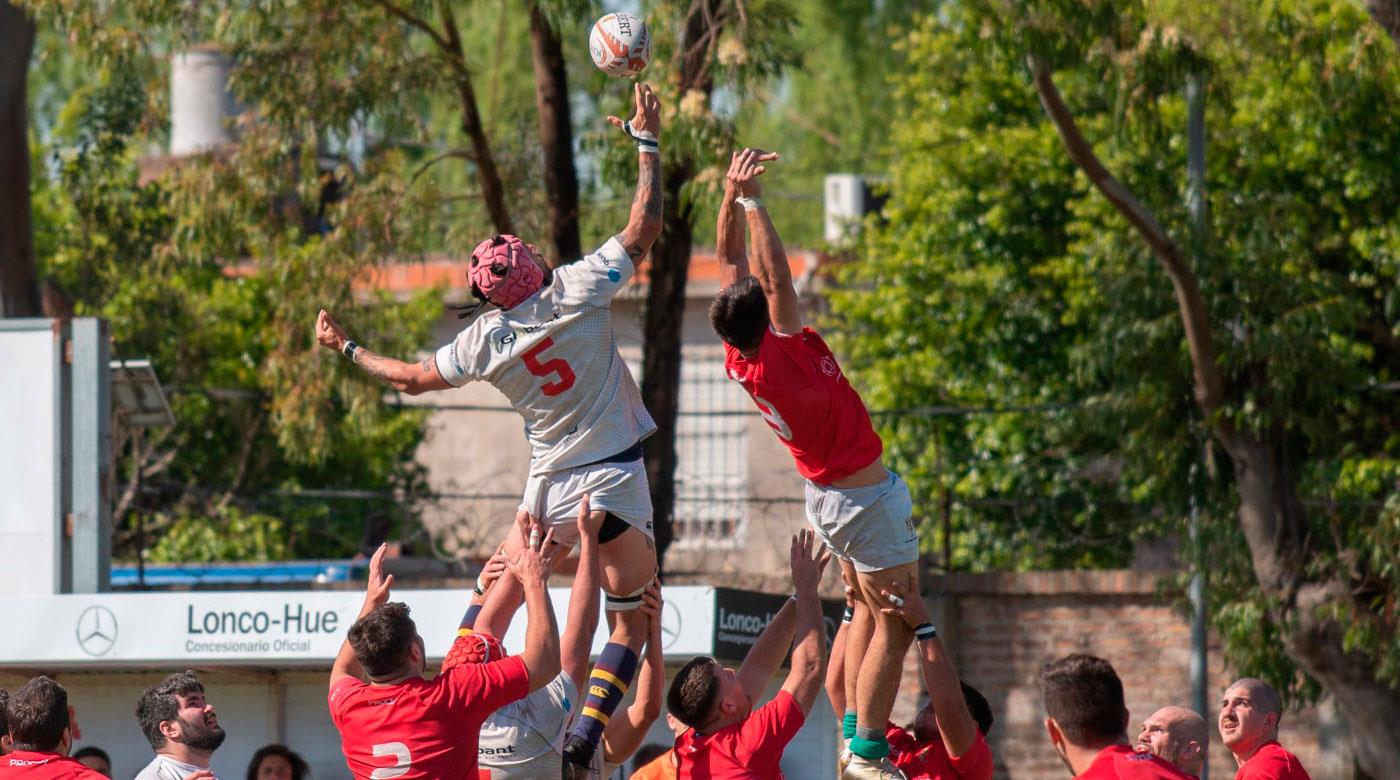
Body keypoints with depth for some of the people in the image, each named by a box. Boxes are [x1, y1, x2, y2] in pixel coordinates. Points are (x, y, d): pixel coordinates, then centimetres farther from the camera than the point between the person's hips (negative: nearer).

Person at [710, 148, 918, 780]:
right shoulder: (783, 355, -29)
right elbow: (777, 275, -34)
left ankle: (854, 728, 24)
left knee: (869, 608, 23)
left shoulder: (738, 359, -10)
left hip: (825, 496, 9)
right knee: (895, 625, 0)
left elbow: (730, 260, -5)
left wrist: (731, 191, -12)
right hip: (868, 499, -9)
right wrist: (748, 200, -32)